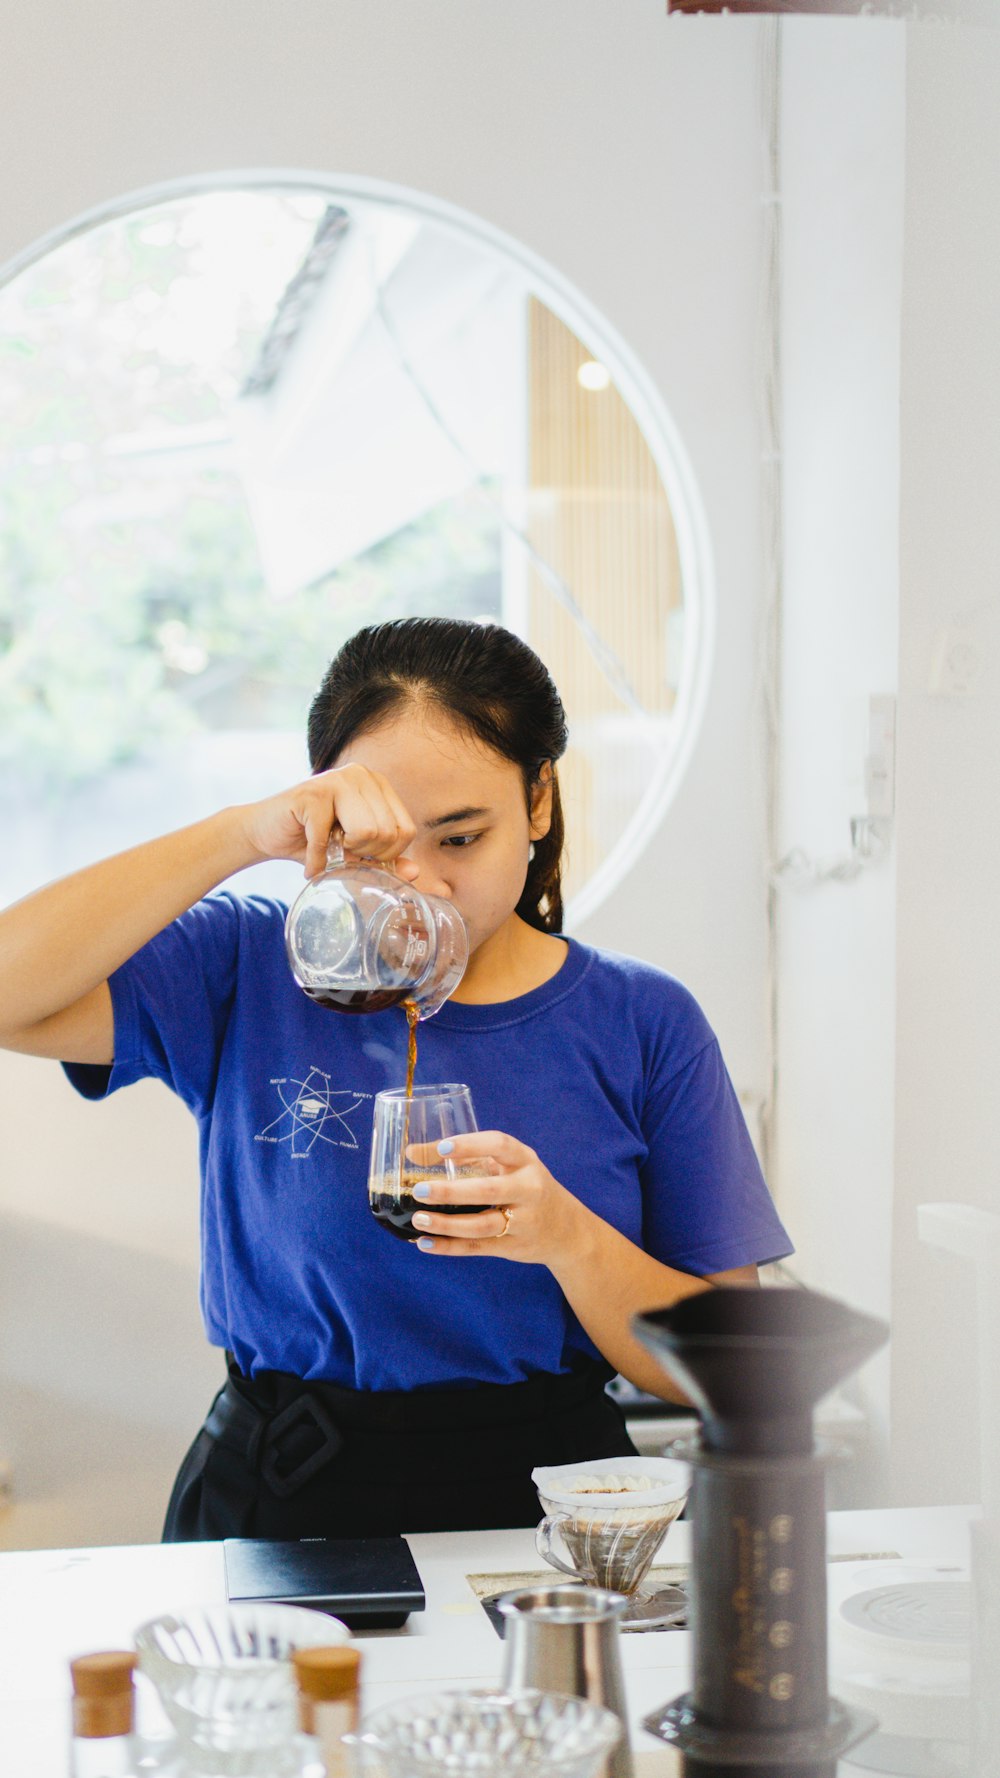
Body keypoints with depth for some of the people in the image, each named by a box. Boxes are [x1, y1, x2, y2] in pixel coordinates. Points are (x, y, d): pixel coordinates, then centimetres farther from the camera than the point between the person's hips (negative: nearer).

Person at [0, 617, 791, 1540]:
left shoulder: (643, 1023, 5)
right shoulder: (247, 970, 3)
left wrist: (568, 1238, -16)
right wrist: (244, 834, -19)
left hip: (546, 1504, 1)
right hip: (280, 1508, -1)